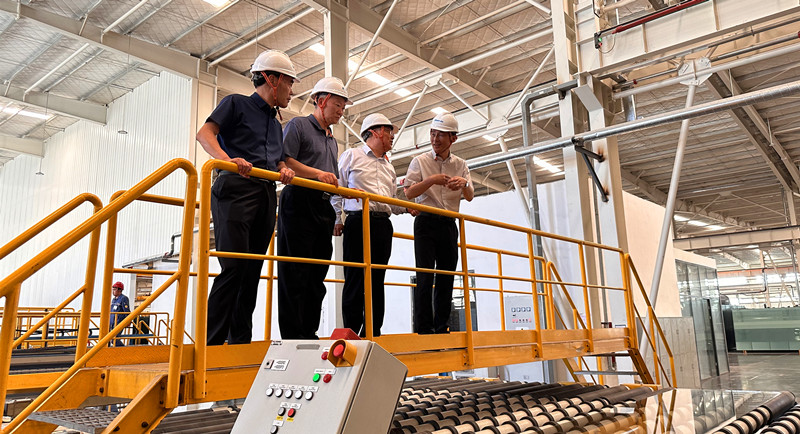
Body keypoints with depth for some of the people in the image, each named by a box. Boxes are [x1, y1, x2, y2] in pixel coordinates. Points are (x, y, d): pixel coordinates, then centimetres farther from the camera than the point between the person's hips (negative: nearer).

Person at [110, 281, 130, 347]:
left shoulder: (123, 298, -9)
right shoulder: (113, 299, 17)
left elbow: (127, 312, -12)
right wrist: (109, 323, 22)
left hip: (119, 323, -8)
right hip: (112, 324, 8)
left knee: (115, 339, -14)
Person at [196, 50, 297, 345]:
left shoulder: (276, 124, 27)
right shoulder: (237, 104, 7)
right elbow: (205, 133, -5)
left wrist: (284, 170, 1)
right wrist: (226, 158, -26)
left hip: (266, 196, 7)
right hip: (236, 189, -7)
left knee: (251, 272, 4)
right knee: (234, 267, -16)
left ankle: (240, 342, 9)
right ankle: (212, 343, -13)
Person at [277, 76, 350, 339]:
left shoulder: (332, 141, 27)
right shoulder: (298, 125, 4)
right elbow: (284, 162, -10)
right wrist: (316, 173, -18)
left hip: (323, 208, 8)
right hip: (299, 202, -8)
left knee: (317, 274, 6)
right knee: (295, 273, -9)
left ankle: (309, 332, 12)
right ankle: (292, 335, -6)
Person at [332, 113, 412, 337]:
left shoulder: (389, 167, 23)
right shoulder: (351, 156, 7)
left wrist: (407, 207, 4)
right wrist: (337, 220, -5)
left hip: (383, 225, 6)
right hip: (359, 221, -5)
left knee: (377, 281, 5)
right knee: (356, 279, -7)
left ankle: (372, 334, 10)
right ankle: (351, 333, -3)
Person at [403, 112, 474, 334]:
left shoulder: (460, 165, 12)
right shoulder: (420, 161, 3)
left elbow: (470, 197, 8)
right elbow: (408, 192, -4)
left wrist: (464, 184, -14)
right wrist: (431, 180, -18)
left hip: (449, 224, 3)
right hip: (426, 222, -3)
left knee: (446, 278, 4)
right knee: (425, 278, -9)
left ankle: (441, 329, 11)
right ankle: (423, 329, -6)